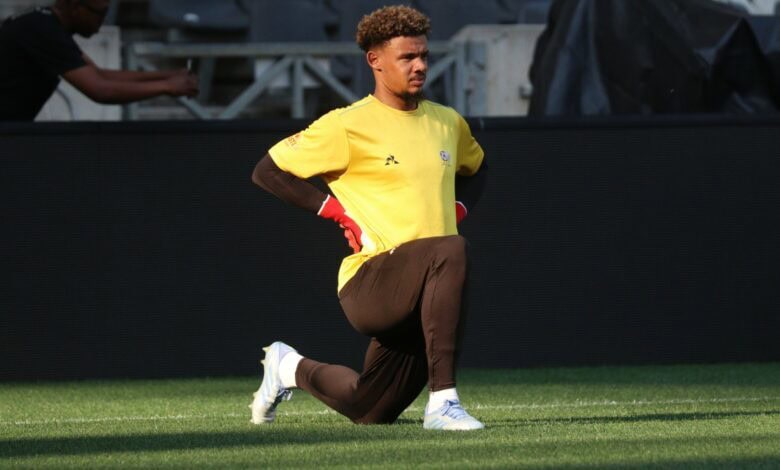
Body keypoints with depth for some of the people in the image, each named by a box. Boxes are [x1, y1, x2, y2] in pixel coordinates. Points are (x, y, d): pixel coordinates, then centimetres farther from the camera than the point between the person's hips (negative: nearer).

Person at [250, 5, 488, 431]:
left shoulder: (448, 123, 13)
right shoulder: (348, 125, -6)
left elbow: (475, 168, 35)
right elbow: (267, 171, -2)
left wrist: (459, 208, 14)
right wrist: (337, 211, -7)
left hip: (421, 296, 6)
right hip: (370, 281, -6)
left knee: (371, 412, 10)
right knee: (448, 250, -36)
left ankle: (290, 367, 40)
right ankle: (442, 403, -36)